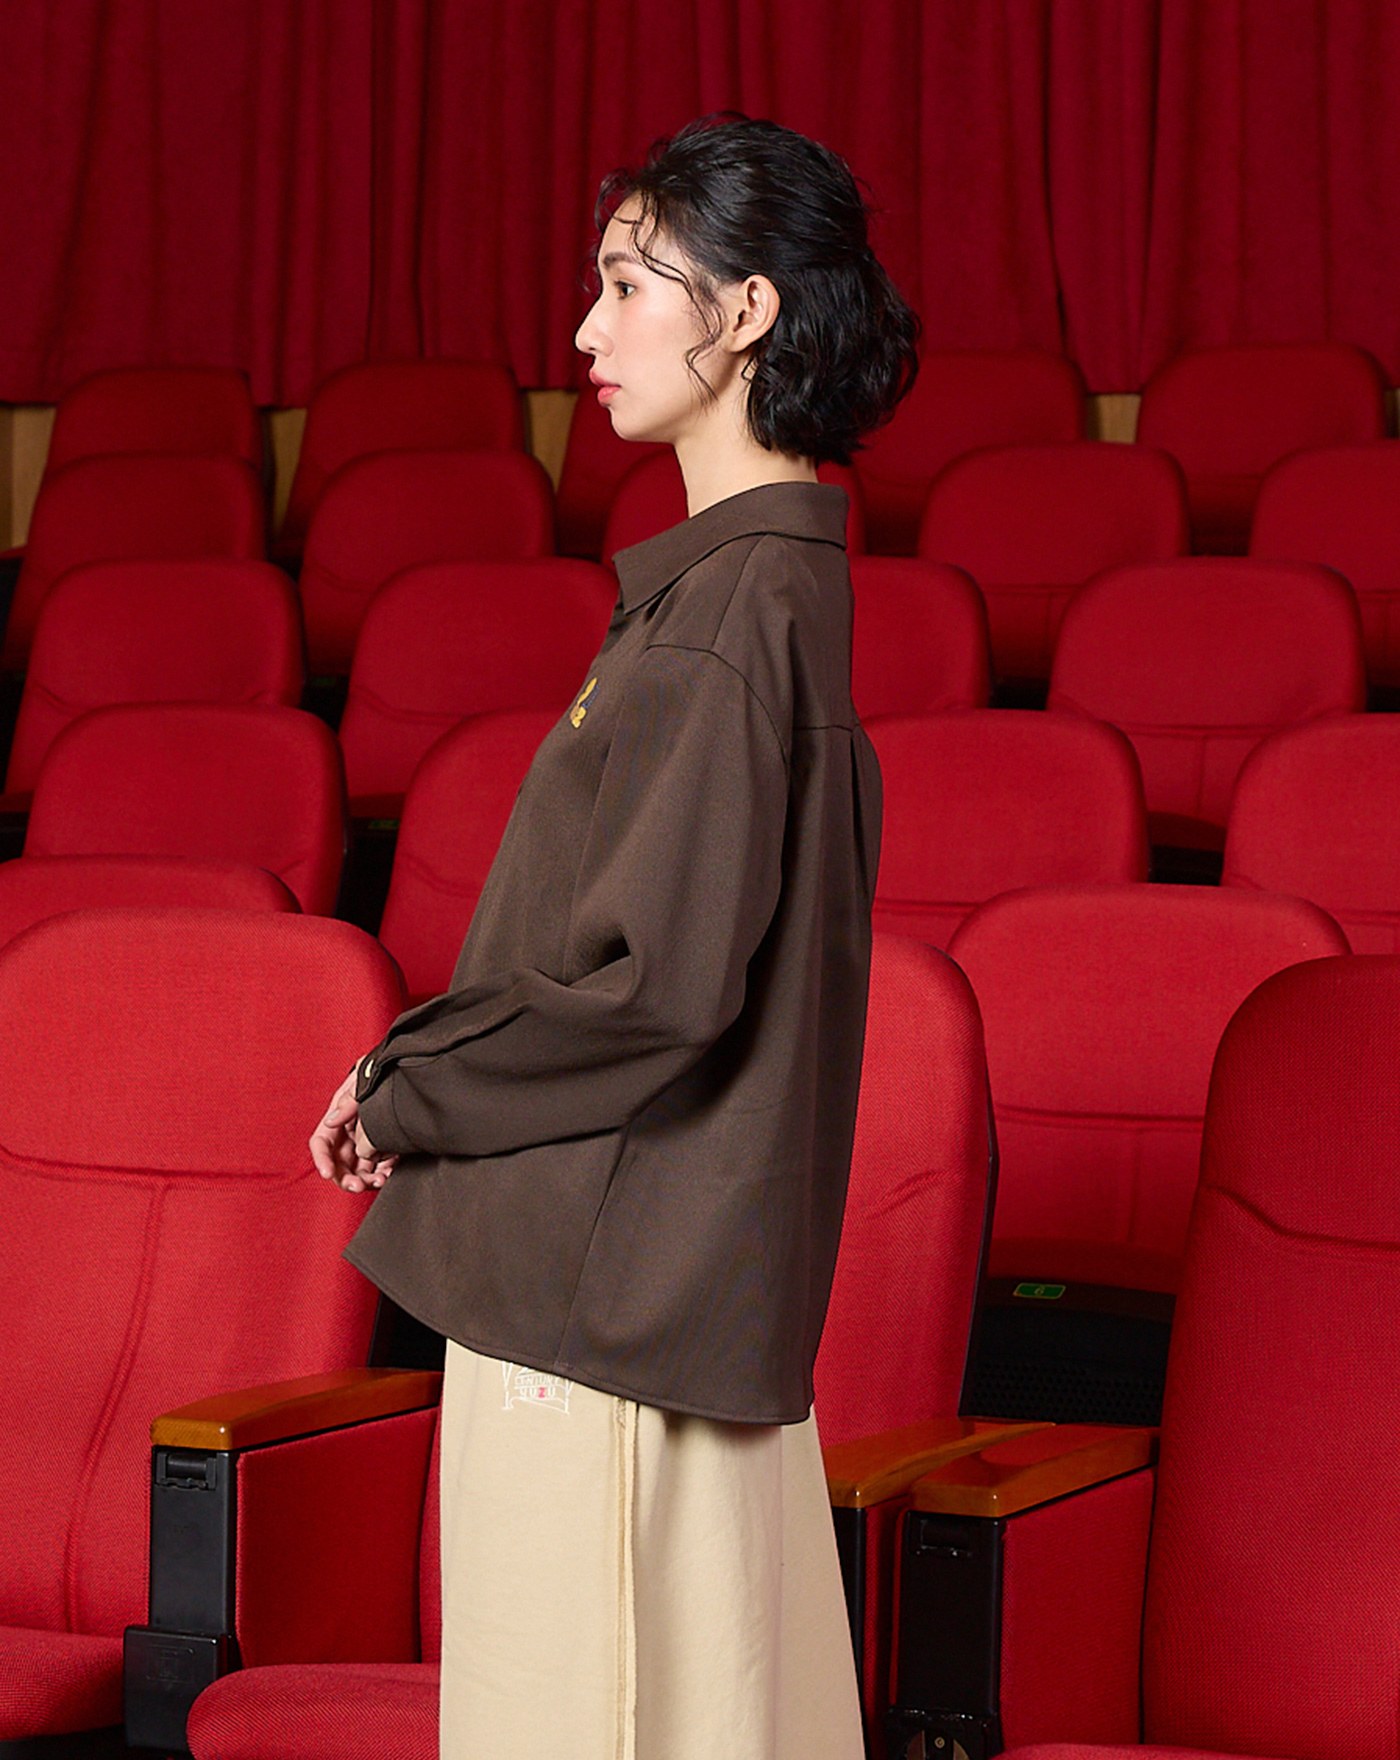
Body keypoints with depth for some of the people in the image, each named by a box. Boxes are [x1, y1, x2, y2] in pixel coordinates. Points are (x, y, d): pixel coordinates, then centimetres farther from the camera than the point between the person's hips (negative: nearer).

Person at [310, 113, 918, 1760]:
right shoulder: (770, 575, 12)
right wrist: (426, 1069, 9)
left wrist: (413, 1086, -9)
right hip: (684, 1260, 10)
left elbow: (658, 975, -23)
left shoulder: (729, 608, -19)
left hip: (607, 1291, -10)